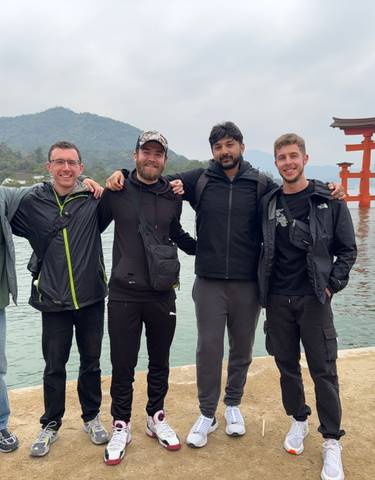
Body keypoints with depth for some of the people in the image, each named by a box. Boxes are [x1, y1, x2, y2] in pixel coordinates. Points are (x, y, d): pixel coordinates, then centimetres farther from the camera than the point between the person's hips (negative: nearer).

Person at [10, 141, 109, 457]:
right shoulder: (32, 202, -3)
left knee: (91, 362, 15)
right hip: (53, 300, 0)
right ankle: (51, 424, 34)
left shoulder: (93, 198, -5)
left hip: (91, 297, 0)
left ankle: (92, 417, 36)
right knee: (54, 366, 13)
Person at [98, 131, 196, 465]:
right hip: (123, 294, -2)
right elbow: (95, 227, 9)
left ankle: (156, 418, 37)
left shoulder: (173, 196, 4)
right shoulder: (117, 192, -3)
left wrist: (202, 248, 13)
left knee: (160, 362, 16)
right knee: (122, 365, 8)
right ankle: (121, 425, 29)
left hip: (162, 294, 2)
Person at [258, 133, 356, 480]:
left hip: (314, 298, -2)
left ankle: (332, 442, 17)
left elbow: (347, 249, 3)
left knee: (323, 370, 1)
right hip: (277, 299, 3)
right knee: (287, 365, 13)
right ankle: (299, 420, 35)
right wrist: (263, 286, 4)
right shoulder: (267, 203, 5)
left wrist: (332, 284, -5)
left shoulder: (329, 201, -1)